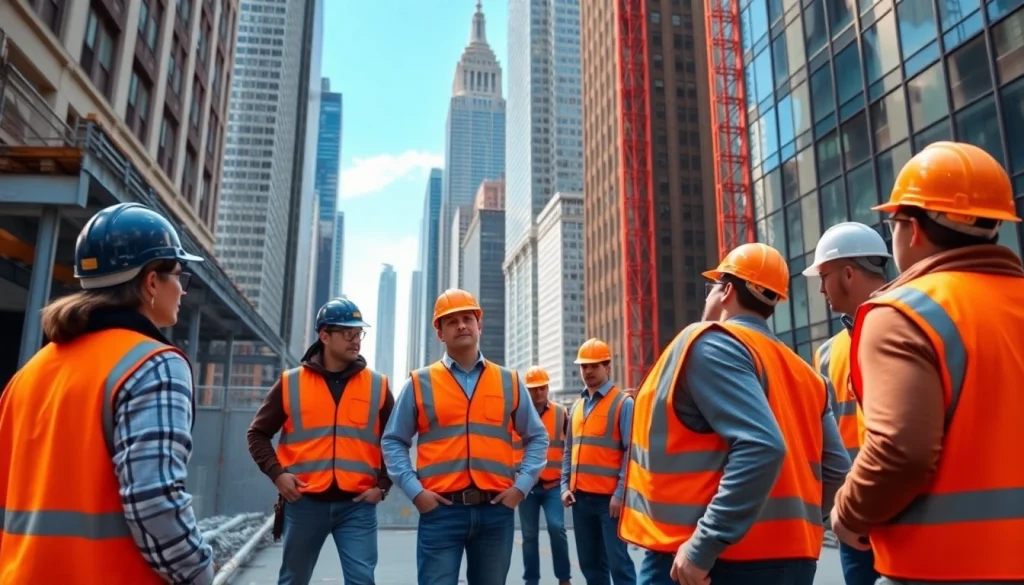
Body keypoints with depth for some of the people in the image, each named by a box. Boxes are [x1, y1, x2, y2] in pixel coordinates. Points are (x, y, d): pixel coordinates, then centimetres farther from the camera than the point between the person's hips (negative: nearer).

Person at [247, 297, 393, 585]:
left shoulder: (377, 385, 4)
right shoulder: (291, 382, 3)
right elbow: (258, 433, 10)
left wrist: (382, 485, 1)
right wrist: (277, 473, -4)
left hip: (357, 505, 0)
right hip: (304, 503, 1)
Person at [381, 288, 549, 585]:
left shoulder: (510, 382, 9)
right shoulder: (420, 383, 4)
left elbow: (538, 438, 14)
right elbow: (393, 441, 5)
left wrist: (522, 485, 1)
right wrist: (414, 491, -6)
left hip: (496, 510, 2)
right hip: (441, 510, -2)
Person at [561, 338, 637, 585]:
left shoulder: (623, 403, -5)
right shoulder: (577, 406, 15)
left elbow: (631, 452, -10)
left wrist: (620, 494, -14)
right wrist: (565, 486, 8)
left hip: (609, 497, -6)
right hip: (581, 496, 7)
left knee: (618, 561, -3)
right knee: (590, 562, 13)